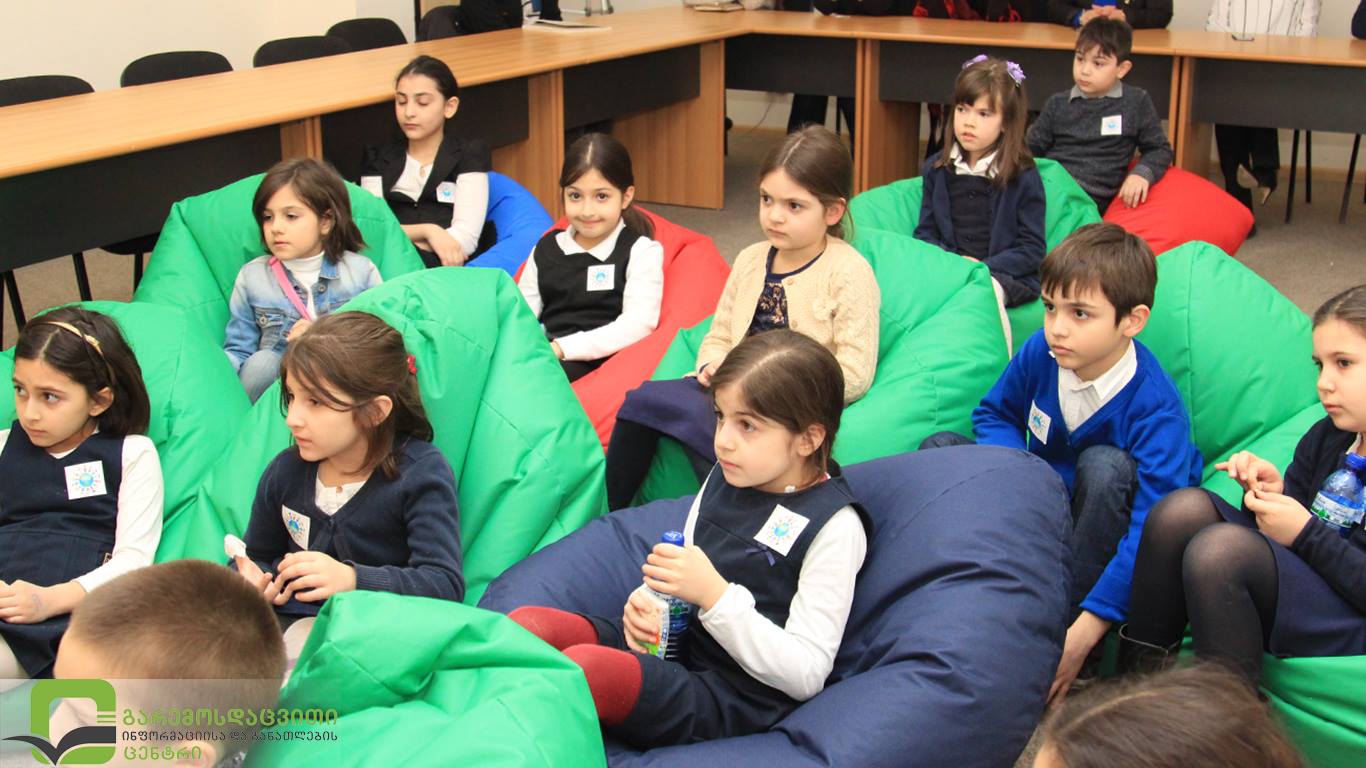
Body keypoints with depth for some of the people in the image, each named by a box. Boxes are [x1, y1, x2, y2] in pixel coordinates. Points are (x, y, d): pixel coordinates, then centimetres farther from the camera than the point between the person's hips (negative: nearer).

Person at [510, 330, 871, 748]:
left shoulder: (833, 526, -13)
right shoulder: (723, 478, 8)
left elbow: (806, 675, -16)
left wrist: (713, 593, -25)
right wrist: (645, 604, -3)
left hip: (733, 697, -8)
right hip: (664, 646, 8)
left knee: (584, 666, -31)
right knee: (523, 624, -13)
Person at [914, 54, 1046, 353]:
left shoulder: (1023, 177, 0)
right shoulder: (937, 169, 13)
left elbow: (1032, 250, -2)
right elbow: (925, 231, 14)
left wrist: (984, 267, -15)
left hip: (1003, 274, -3)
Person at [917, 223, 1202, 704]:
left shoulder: (1154, 405, -30)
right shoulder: (1040, 353, -14)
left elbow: (1151, 531, -36)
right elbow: (994, 414, 6)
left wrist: (1084, 631, -42)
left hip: (1111, 523, -5)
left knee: (1103, 464, -36)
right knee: (940, 448, -9)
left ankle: (1065, 619, -26)